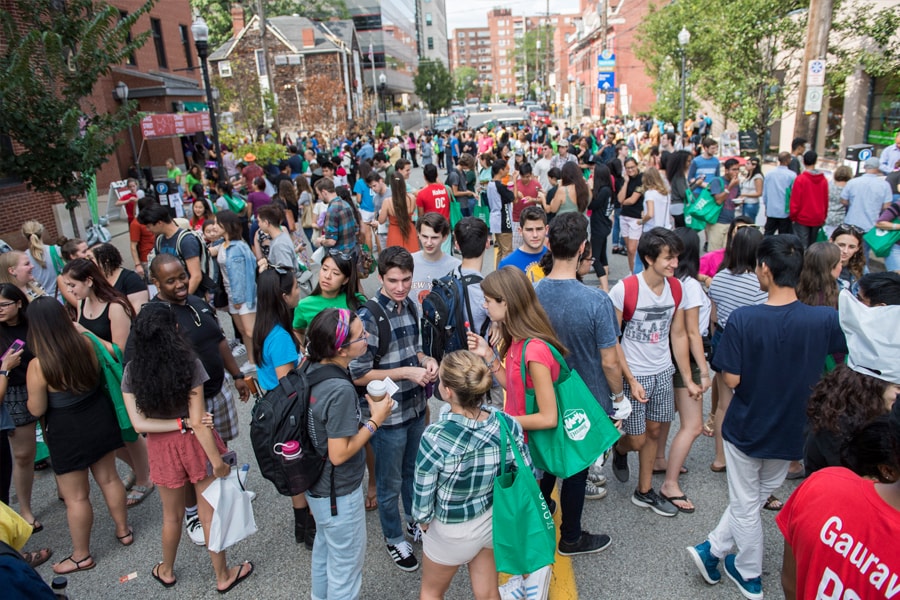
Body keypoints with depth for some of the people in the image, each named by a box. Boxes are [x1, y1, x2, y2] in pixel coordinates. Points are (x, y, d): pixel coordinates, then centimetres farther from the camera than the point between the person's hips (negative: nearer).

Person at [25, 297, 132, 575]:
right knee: (108, 478, 22)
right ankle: (123, 530, 39)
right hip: (99, 418, 5)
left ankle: (81, 556, 28)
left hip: (68, 432, -5)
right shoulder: (85, 343, -11)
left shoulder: (38, 366, -24)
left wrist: (30, 398, 7)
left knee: (75, 496, 11)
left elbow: (37, 410, -12)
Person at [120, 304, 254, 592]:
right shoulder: (189, 363, -19)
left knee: (172, 516, 26)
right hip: (196, 444, -2)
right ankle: (223, 576, 32)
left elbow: (139, 423, -13)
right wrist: (216, 459, -12)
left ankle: (166, 571, 48)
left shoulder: (132, 371, -11)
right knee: (210, 514, 14)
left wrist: (181, 424, -9)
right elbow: (198, 422, -19)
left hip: (162, 448, 2)